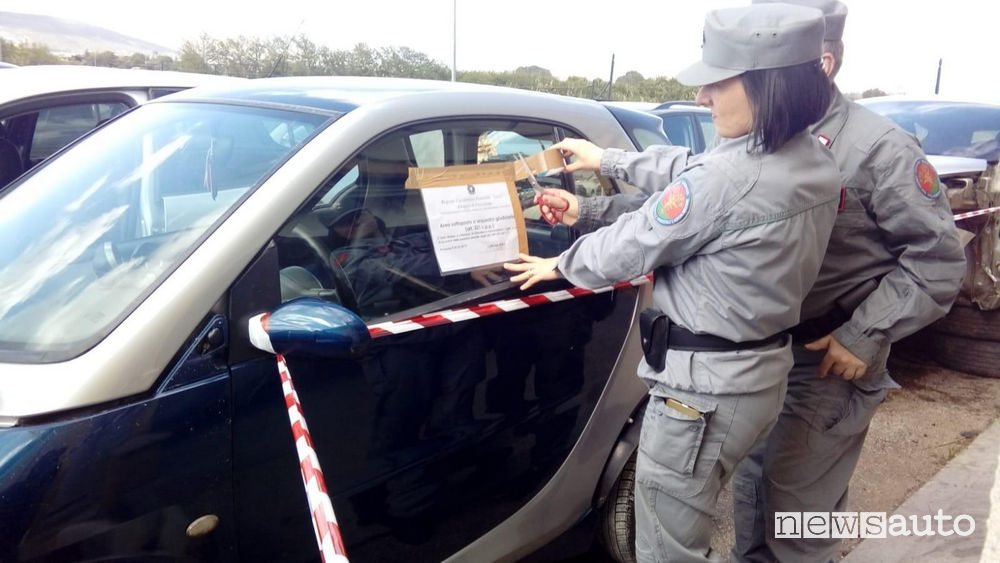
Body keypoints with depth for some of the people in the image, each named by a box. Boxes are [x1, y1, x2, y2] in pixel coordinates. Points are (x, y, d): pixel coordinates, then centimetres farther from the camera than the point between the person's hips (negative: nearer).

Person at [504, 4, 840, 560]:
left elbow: (633, 247, -13)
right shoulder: (818, 162, 2)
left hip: (705, 389, -10)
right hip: (763, 373, 10)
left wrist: (561, 264, 6)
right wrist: (609, 160, 23)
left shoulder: (728, 178, -27)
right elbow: (689, 171, 14)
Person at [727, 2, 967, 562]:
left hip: (828, 362, -5)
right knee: (750, 479, 19)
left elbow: (938, 256, -10)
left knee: (798, 499, 6)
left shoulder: (878, 147, -13)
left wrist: (865, 336, -14)